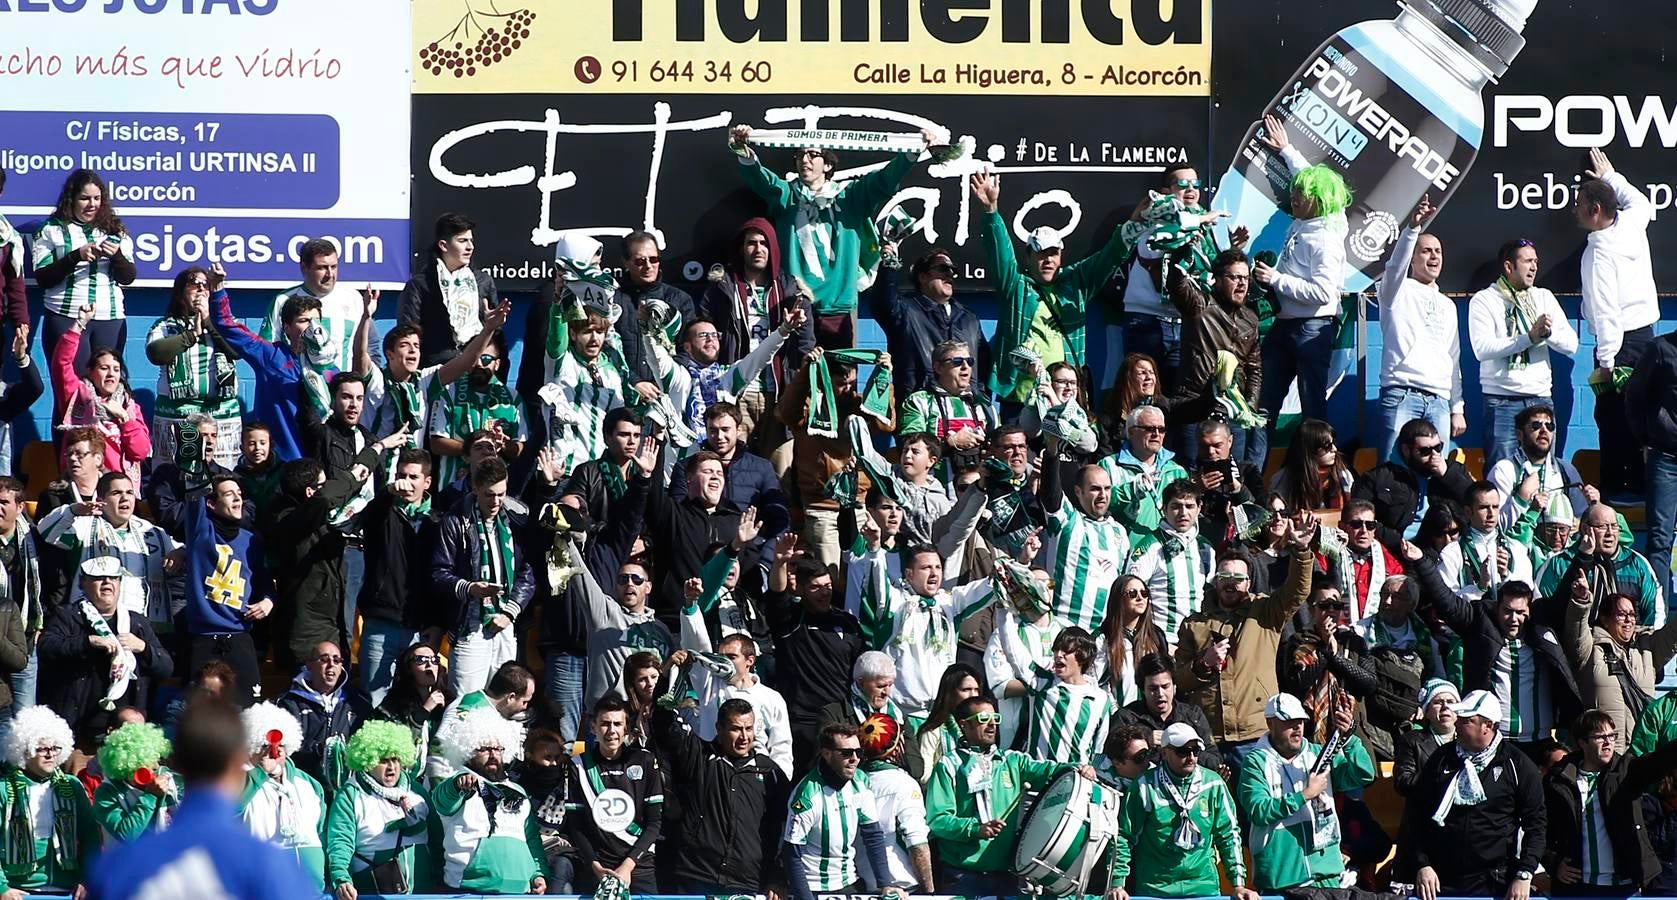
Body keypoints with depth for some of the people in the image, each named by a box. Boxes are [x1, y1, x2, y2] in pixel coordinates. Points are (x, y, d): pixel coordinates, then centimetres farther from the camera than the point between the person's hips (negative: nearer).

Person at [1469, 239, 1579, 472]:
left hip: (1541, 398, 4)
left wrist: (1549, 333, -13)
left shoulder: (1544, 298, 14)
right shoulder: (1484, 300, 0)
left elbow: (1571, 345, 7)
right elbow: (1482, 348, -15)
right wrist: (1530, 337, -18)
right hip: (1502, 400, -4)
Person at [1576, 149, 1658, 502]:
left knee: (1612, 418, -4)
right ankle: (1640, 483, 14)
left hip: (1619, 342, -8)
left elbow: (1605, 310, -20)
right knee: (1638, 416, 12)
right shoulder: (1632, 224, 4)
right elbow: (1641, 202, 32)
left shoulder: (1598, 251, -16)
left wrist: (1606, 361, -18)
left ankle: (1615, 487, -4)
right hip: (1647, 334, 8)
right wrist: (1611, 178, 40)